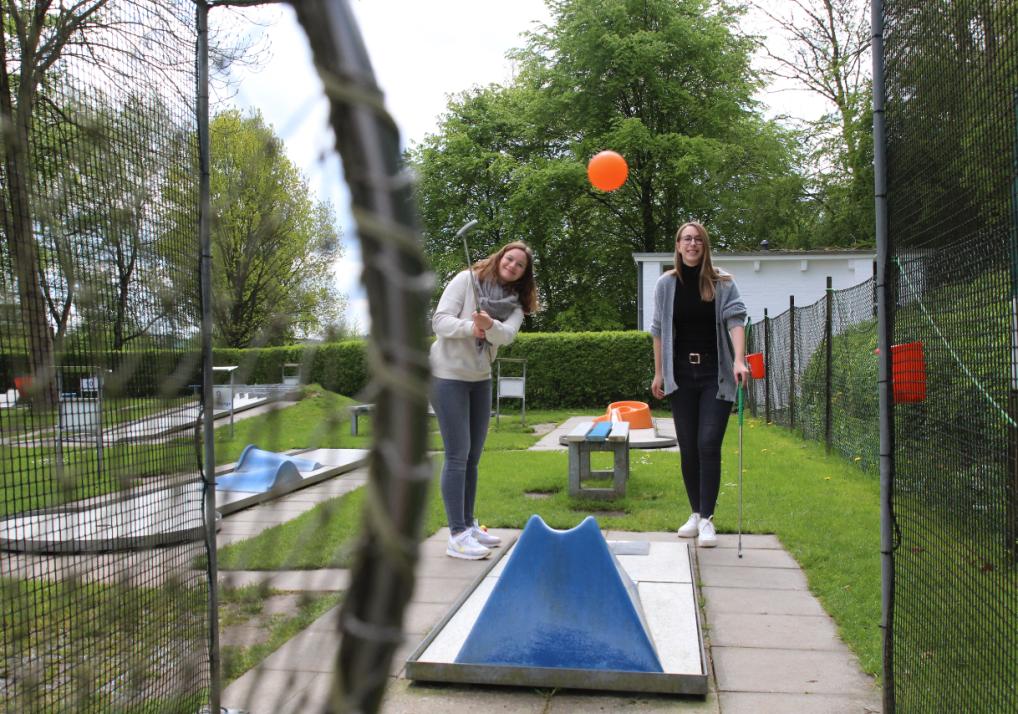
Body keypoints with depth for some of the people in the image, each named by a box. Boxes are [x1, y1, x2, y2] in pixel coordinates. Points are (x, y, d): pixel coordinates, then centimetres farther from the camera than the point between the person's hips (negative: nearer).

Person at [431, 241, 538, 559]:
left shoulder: (515, 303, 5)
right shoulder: (466, 280, -8)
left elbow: (506, 335, -15)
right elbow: (440, 321, -15)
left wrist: (489, 325, -36)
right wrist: (470, 327, -31)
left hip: (480, 378, 6)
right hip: (448, 375, -6)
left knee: (473, 456, 13)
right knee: (458, 455, -8)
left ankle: (468, 524, 26)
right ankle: (457, 536, -3)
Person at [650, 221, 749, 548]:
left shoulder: (723, 283, 0)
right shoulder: (666, 284, 5)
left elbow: (735, 321, -11)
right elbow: (659, 331, 9)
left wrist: (739, 360, -27)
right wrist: (658, 373, 7)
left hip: (716, 375, -2)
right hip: (681, 375, 2)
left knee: (708, 445, -8)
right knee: (687, 447, 8)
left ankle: (707, 519, 2)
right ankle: (695, 513, 21)